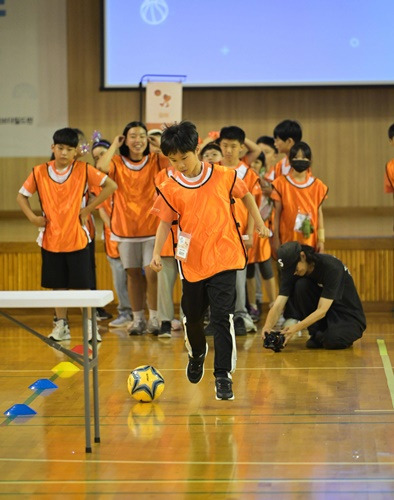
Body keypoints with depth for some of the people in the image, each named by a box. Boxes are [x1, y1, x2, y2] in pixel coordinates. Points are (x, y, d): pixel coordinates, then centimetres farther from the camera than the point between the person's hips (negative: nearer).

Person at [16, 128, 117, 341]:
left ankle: (89, 326, 8)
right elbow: (21, 196, 9)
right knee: (57, 284, 10)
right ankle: (61, 325, 20)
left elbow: (110, 185, -5)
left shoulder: (83, 170, -6)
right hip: (50, 239, 2)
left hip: (77, 238, -2)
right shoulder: (40, 172, -1)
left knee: (82, 284, 0)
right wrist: (32, 217, -7)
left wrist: (88, 209, -9)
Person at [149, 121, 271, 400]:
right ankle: (197, 354, 46)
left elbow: (245, 195, 12)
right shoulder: (170, 188, -4)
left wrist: (259, 223, 13)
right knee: (192, 317, 16)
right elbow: (165, 222, 2)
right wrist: (157, 252, -10)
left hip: (223, 260, -2)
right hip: (192, 263, 2)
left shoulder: (224, 176, -6)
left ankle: (223, 375, -4)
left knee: (223, 318, -11)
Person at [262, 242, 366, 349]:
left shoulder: (331, 267, -29)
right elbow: (278, 305, -20)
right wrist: (268, 326, -41)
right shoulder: (291, 271, -13)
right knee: (300, 285, -23)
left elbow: (322, 310, -33)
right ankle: (317, 334, -8)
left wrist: (296, 328, -43)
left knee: (332, 341, -37)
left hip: (348, 315, -5)